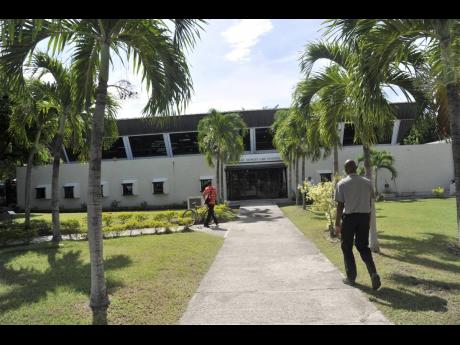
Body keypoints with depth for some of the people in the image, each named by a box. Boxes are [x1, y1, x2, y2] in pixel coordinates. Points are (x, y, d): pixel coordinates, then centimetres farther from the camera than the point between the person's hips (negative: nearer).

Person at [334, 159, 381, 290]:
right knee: (363, 247, 14)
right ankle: (373, 273, -3)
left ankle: (351, 277, 17)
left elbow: (340, 205, -8)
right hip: (364, 216, 4)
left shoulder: (342, 184, -7)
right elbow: (370, 202, 9)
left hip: (349, 217, -3)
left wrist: (337, 223, -3)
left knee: (347, 248, 11)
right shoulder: (367, 182, 4)